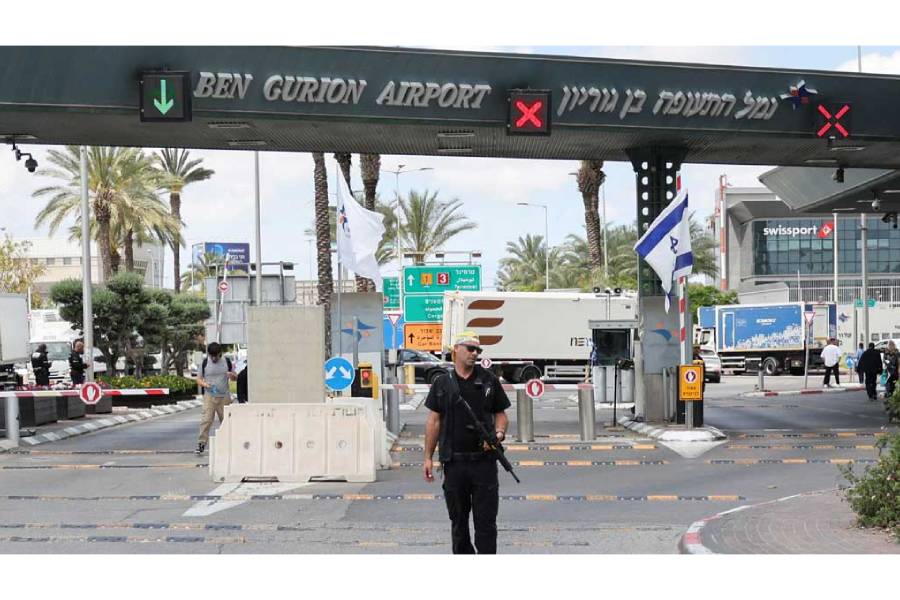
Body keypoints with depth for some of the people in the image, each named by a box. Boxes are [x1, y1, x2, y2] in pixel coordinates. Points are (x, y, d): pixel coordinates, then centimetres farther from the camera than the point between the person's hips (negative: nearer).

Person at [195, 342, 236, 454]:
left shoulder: (227, 362, 7)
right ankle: (201, 443, -11)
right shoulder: (205, 363, 3)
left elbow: (235, 378, 15)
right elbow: (199, 379, 8)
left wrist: (232, 375, -9)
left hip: (224, 397, 2)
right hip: (209, 396, -2)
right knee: (206, 420, -12)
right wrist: (204, 384, -15)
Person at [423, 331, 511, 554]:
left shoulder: (489, 380, 5)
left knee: (486, 520, -2)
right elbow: (434, 421, 6)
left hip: (484, 459, -1)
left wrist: (499, 433, -12)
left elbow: (501, 414, 9)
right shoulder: (442, 383, 5)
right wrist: (428, 457, 2)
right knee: (458, 520, 10)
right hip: (454, 462, 1)